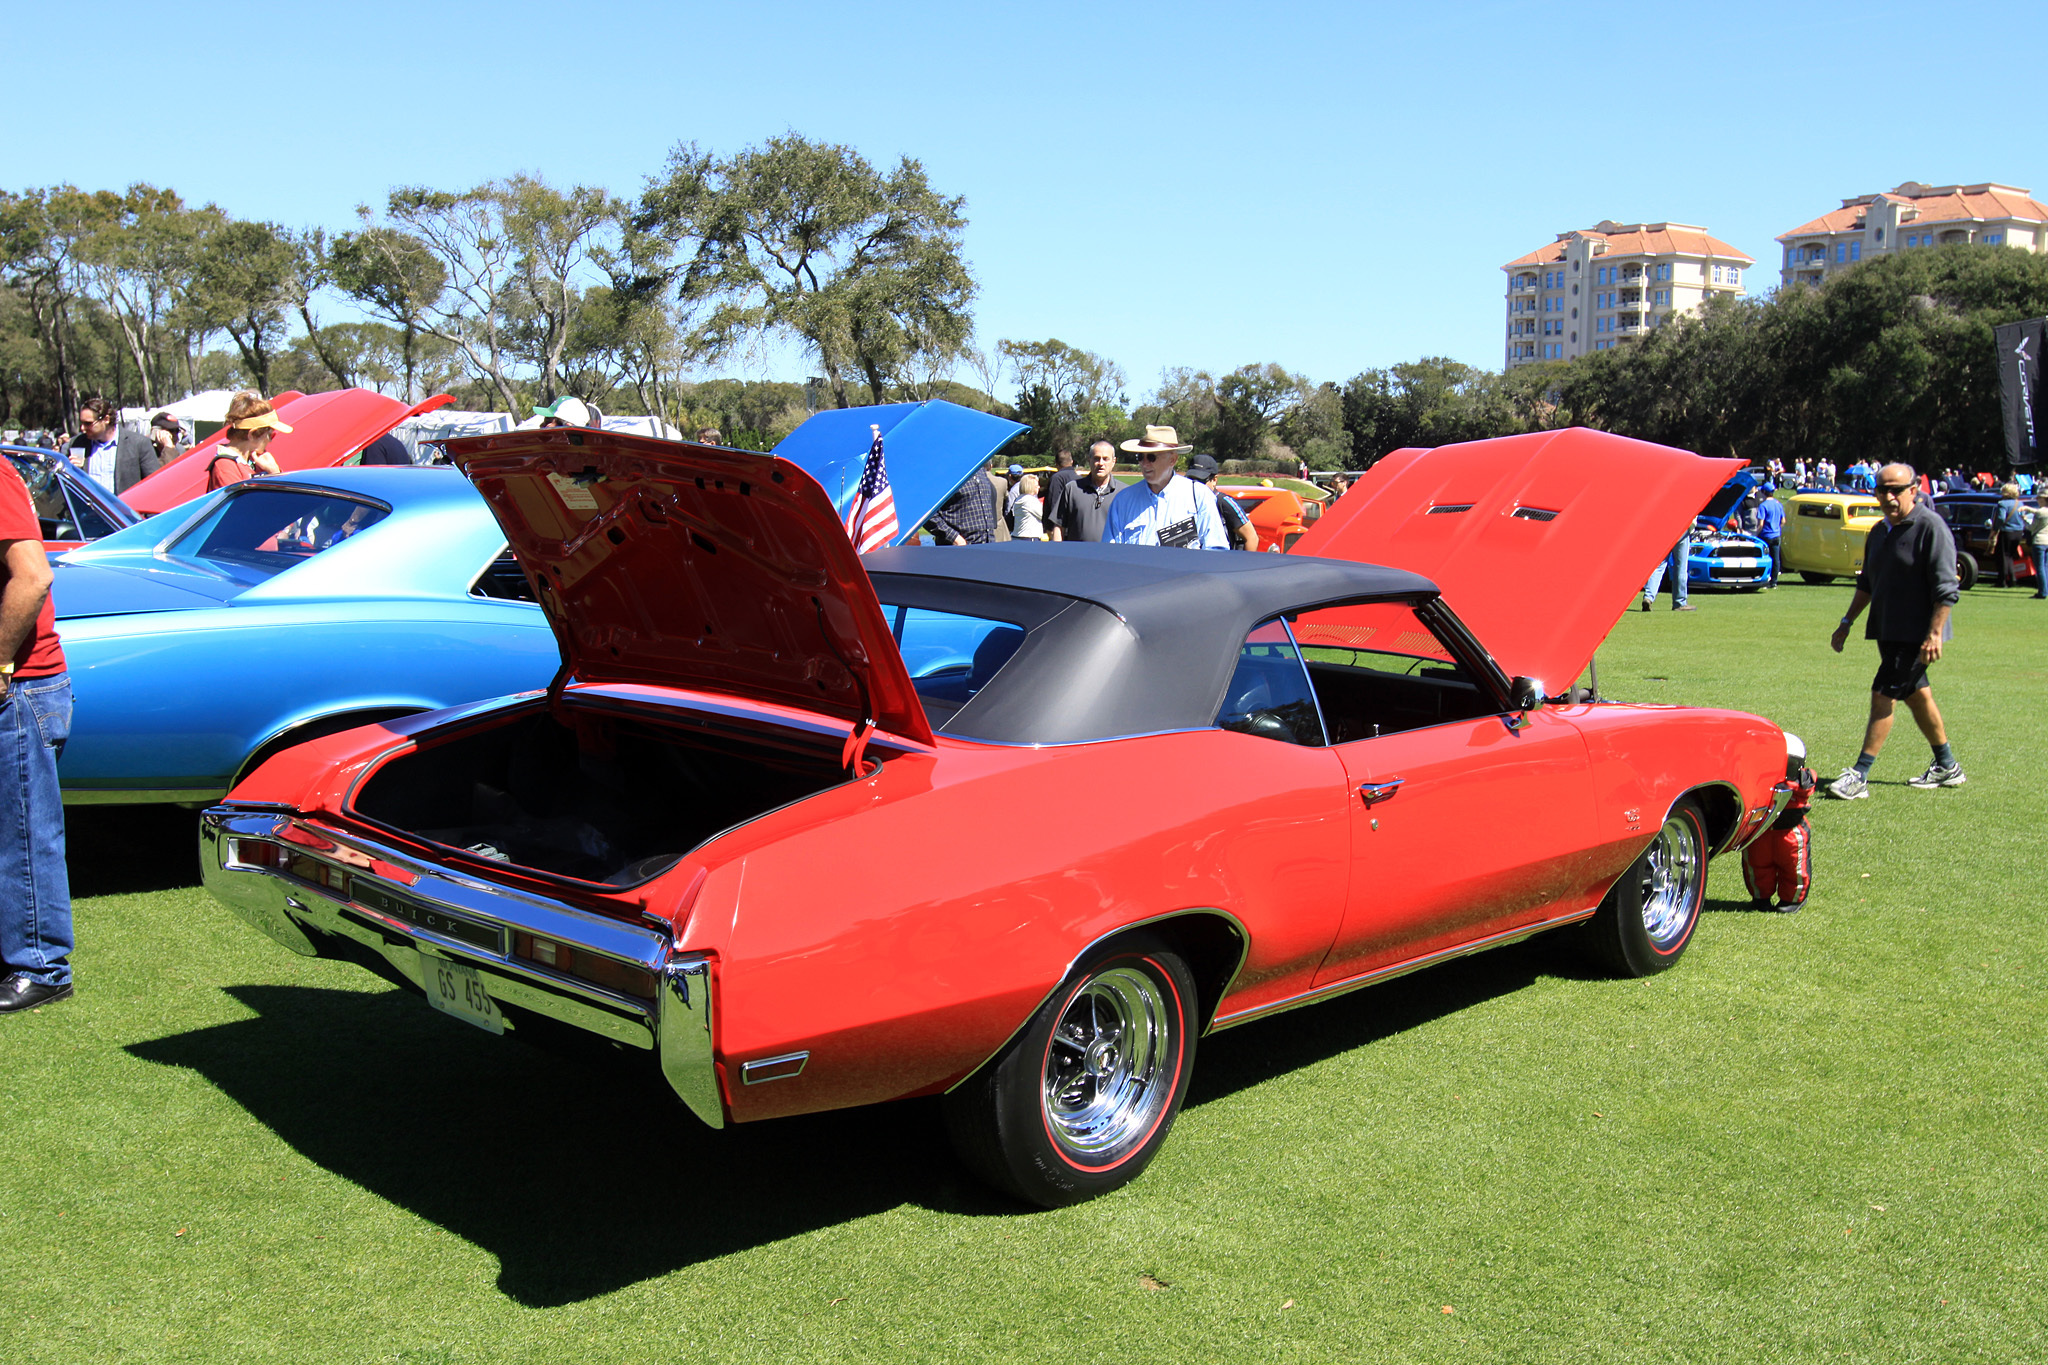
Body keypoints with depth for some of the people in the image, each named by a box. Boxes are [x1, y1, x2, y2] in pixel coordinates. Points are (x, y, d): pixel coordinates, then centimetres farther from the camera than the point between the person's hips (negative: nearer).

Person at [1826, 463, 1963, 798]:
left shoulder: (1930, 526, -14)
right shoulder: (1879, 532, 12)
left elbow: (1945, 588, -18)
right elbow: (1867, 583, 22)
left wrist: (1934, 633, -23)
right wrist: (1847, 622, 18)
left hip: (1916, 633, -8)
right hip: (1889, 630, 8)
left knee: (1883, 695, -11)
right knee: (1917, 695, 15)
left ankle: (1859, 776, -9)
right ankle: (1947, 767, 29)